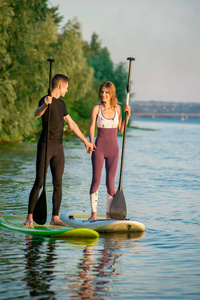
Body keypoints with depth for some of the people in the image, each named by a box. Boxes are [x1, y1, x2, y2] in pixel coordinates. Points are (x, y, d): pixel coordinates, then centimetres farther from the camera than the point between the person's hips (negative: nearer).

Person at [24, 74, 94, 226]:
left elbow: (72, 124, 26)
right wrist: (45, 105, -50)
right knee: (39, 182, -8)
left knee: (58, 183, 5)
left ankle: (55, 217, 11)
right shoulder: (46, 100, -7)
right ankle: (30, 216, -2)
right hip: (45, 145, -7)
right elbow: (37, 114, -29)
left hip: (59, 147, 7)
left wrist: (86, 141, 28)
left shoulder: (61, 103, 17)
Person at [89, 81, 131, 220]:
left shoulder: (117, 108, 6)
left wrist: (128, 116, -1)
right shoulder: (97, 108, -1)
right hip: (99, 147, -2)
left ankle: (109, 214, 11)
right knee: (96, 181, -2)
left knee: (110, 182, 0)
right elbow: (92, 127, -8)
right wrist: (91, 142, -24)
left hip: (113, 148, 2)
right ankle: (94, 213, 8)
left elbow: (121, 129, 10)